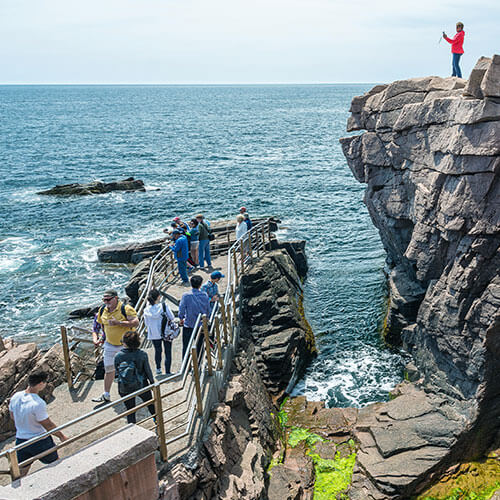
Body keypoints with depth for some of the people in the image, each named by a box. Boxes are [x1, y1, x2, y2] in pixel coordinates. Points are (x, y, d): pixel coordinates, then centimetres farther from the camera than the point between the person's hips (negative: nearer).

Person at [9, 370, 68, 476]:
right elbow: (48, 425, -18)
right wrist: (62, 436, -4)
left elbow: (13, 417, 8)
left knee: (21, 473, 19)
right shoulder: (38, 404, -29)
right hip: (40, 442, -6)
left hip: (21, 440, 6)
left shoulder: (15, 397, -8)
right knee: (56, 465, 20)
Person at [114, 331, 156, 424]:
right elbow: (148, 370, -7)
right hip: (141, 386, 0)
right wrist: (152, 381, 10)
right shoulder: (142, 354, -18)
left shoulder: (117, 356, -15)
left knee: (130, 410, 16)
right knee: (150, 403, 26)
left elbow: (117, 371, -2)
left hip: (124, 389, 0)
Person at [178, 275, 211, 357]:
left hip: (188, 326, -2)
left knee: (186, 347, 10)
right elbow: (208, 311, 1)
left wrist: (181, 319, 9)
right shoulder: (205, 295, -7)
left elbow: (181, 309, -10)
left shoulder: (186, 295, -14)